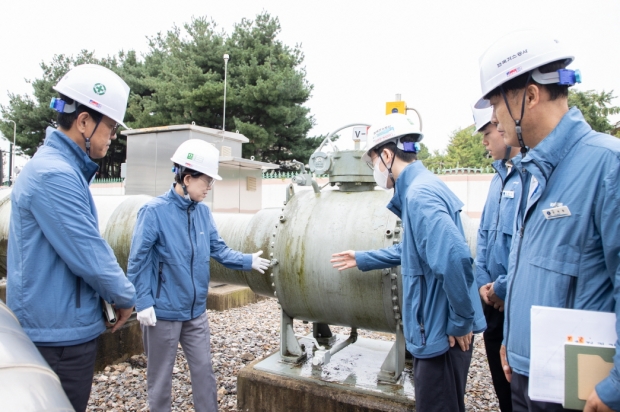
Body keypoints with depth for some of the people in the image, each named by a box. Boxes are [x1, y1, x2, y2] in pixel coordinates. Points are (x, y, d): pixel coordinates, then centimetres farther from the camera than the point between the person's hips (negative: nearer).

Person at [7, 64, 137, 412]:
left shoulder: (65, 168, 9)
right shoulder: (55, 175, -23)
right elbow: (89, 255, -24)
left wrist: (115, 294, 10)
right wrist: (126, 297, -8)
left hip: (62, 326, 10)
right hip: (60, 333, -10)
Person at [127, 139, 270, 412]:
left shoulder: (203, 212, 0)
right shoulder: (154, 211, -16)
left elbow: (218, 249, 7)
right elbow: (137, 262, -14)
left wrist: (248, 261, -2)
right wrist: (143, 303, -15)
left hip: (196, 311, 5)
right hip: (163, 312, -5)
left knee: (204, 369, 16)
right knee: (160, 375, 14)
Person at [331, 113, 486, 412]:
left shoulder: (419, 193, -22)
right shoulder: (417, 189, 10)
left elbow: (454, 258, -33)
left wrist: (461, 321, -20)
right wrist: (363, 259, 30)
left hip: (443, 332, -10)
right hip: (435, 328, 10)